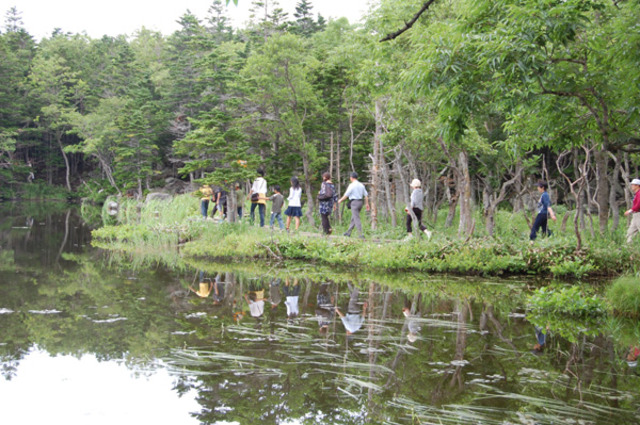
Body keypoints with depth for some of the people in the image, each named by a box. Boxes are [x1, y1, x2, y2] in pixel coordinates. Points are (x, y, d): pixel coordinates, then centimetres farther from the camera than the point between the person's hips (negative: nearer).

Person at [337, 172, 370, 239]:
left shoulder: (352, 185, -11)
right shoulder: (361, 185, 10)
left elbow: (346, 195, -9)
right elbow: (366, 195, 8)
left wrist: (340, 200, 7)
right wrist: (367, 204, 13)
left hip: (354, 202, -8)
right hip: (360, 202, 8)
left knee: (356, 219, -8)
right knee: (353, 218, 17)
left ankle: (361, 234, -15)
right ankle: (348, 232, 26)